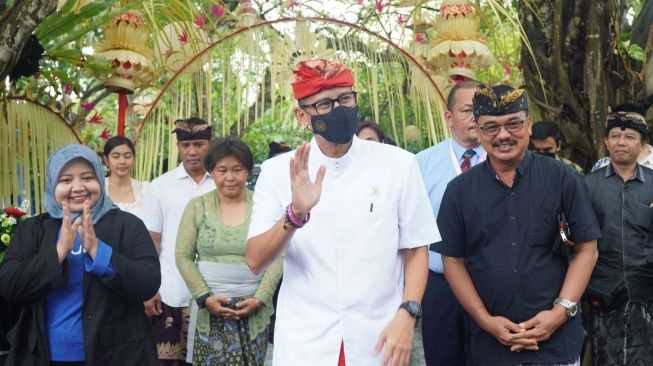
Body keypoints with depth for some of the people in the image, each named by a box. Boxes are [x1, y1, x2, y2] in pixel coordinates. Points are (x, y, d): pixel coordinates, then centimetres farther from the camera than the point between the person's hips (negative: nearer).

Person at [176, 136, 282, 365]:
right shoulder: (197, 206, 5)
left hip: (254, 310, 0)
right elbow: (184, 257, 3)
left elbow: (277, 258, 1)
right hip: (209, 308, 0)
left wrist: (259, 299, -9)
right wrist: (205, 297, -7)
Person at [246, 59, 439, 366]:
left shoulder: (399, 164, -1)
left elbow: (415, 250, 2)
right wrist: (295, 214, -24)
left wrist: (406, 316, -12)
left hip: (378, 341, 1)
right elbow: (255, 262, -8)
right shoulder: (278, 170, -2)